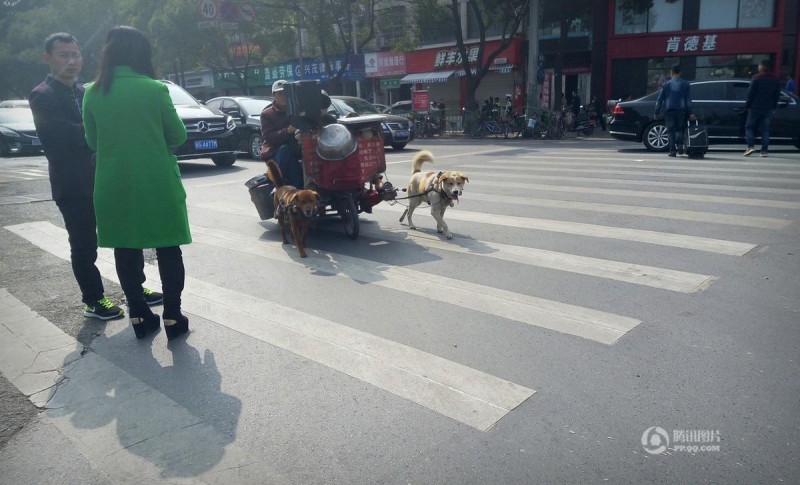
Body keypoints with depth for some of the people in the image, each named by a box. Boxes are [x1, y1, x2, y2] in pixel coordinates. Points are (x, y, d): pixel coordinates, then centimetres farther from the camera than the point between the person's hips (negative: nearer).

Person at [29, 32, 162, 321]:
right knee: (84, 246, 3)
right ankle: (94, 301, 17)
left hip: (103, 178, 7)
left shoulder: (85, 92, 14)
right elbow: (70, 134, -21)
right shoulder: (42, 96, -8)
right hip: (73, 185, -7)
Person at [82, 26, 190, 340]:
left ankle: (138, 315, 19)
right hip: (157, 184, -3)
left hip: (114, 187, 3)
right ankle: (172, 316, 9)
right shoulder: (154, 89, -10)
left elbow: (93, 141, 9)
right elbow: (177, 135, -3)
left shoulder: (93, 93, 1)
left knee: (126, 249, 13)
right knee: (168, 249, 7)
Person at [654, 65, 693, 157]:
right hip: (681, 110, 1)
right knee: (679, 129, 15)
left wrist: (656, 113, 6)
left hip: (669, 110, -1)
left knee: (671, 130, 1)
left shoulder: (666, 84, 6)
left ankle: (672, 150, -5)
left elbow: (660, 99, 3)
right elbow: (688, 99, 5)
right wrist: (690, 113, 4)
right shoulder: (685, 84, 9)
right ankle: (680, 145, -8)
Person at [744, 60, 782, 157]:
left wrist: (747, 104, -1)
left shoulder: (757, 78, -8)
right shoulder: (775, 79, 10)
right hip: (768, 109, 5)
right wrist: (773, 105, 18)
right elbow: (777, 95, 12)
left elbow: (750, 93, -10)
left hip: (755, 107, -5)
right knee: (765, 129, 7)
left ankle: (750, 146, -14)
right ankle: (764, 150, 3)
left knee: (749, 127, 3)